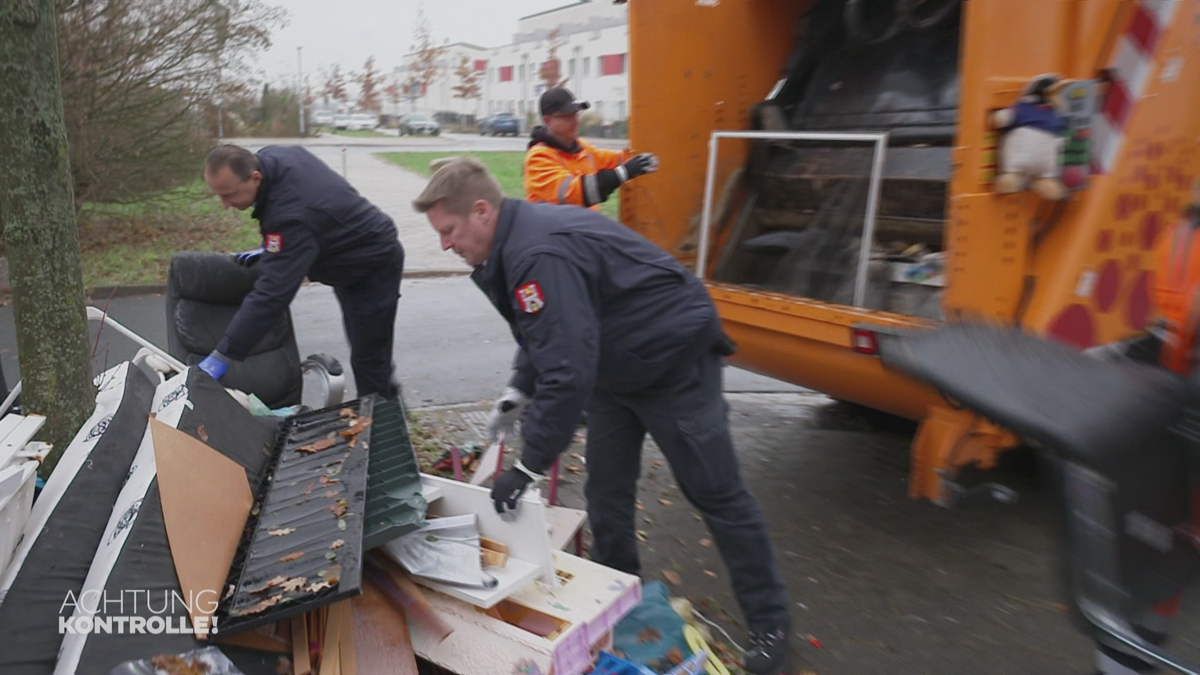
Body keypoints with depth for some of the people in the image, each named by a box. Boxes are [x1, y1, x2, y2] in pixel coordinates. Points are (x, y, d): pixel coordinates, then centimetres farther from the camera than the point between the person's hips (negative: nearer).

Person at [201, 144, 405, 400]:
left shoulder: (292, 215, -41)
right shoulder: (270, 158, -14)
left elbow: (271, 292, -43)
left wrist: (223, 356, -42)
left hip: (375, 264, -10)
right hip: (349, 258, 10)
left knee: (368, 357, -7)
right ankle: (387, 399, 39)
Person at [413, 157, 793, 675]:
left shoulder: (540, 254, -32)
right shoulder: (516, 241, 0)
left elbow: (567, 371, -35)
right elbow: (545, 335, 14)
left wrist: (530, 466, -28)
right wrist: (517, 394, 3)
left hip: (676, 358, -10)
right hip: (617, 366, 10)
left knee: (715, 492, 1)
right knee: (605, 491, 12)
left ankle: (769, 621, 18)